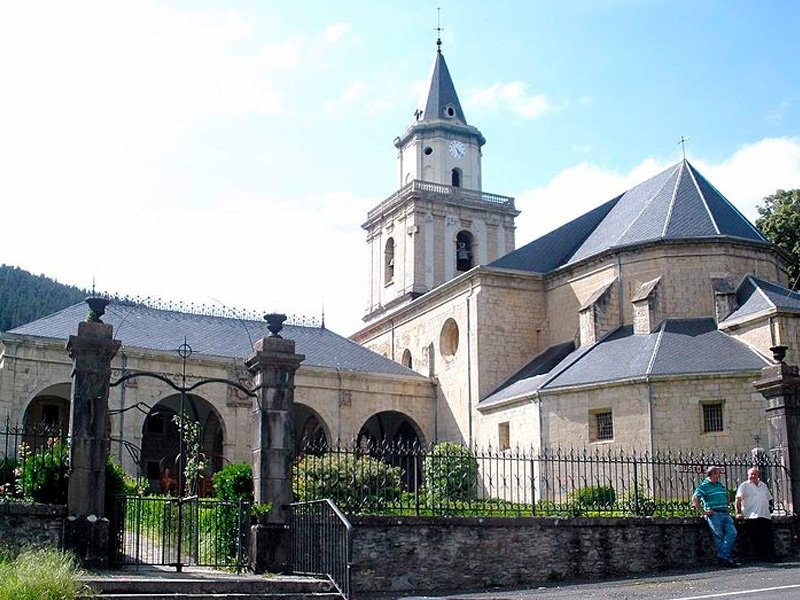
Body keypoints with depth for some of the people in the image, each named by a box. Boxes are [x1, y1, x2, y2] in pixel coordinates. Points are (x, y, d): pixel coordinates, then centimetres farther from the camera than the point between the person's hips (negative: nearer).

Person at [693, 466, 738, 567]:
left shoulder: (721, 485, 19)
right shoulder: (704, 486, -4)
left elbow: (726, 497, 34)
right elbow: (695, 499, -13)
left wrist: (726, 508, 19)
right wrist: (703, 512, -15)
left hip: (725, 514, 7)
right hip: (714, 514, -7)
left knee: (732, 533, -8)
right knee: (719, 537, -5)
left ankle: (722, 555, -9)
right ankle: (726, 558, -2)